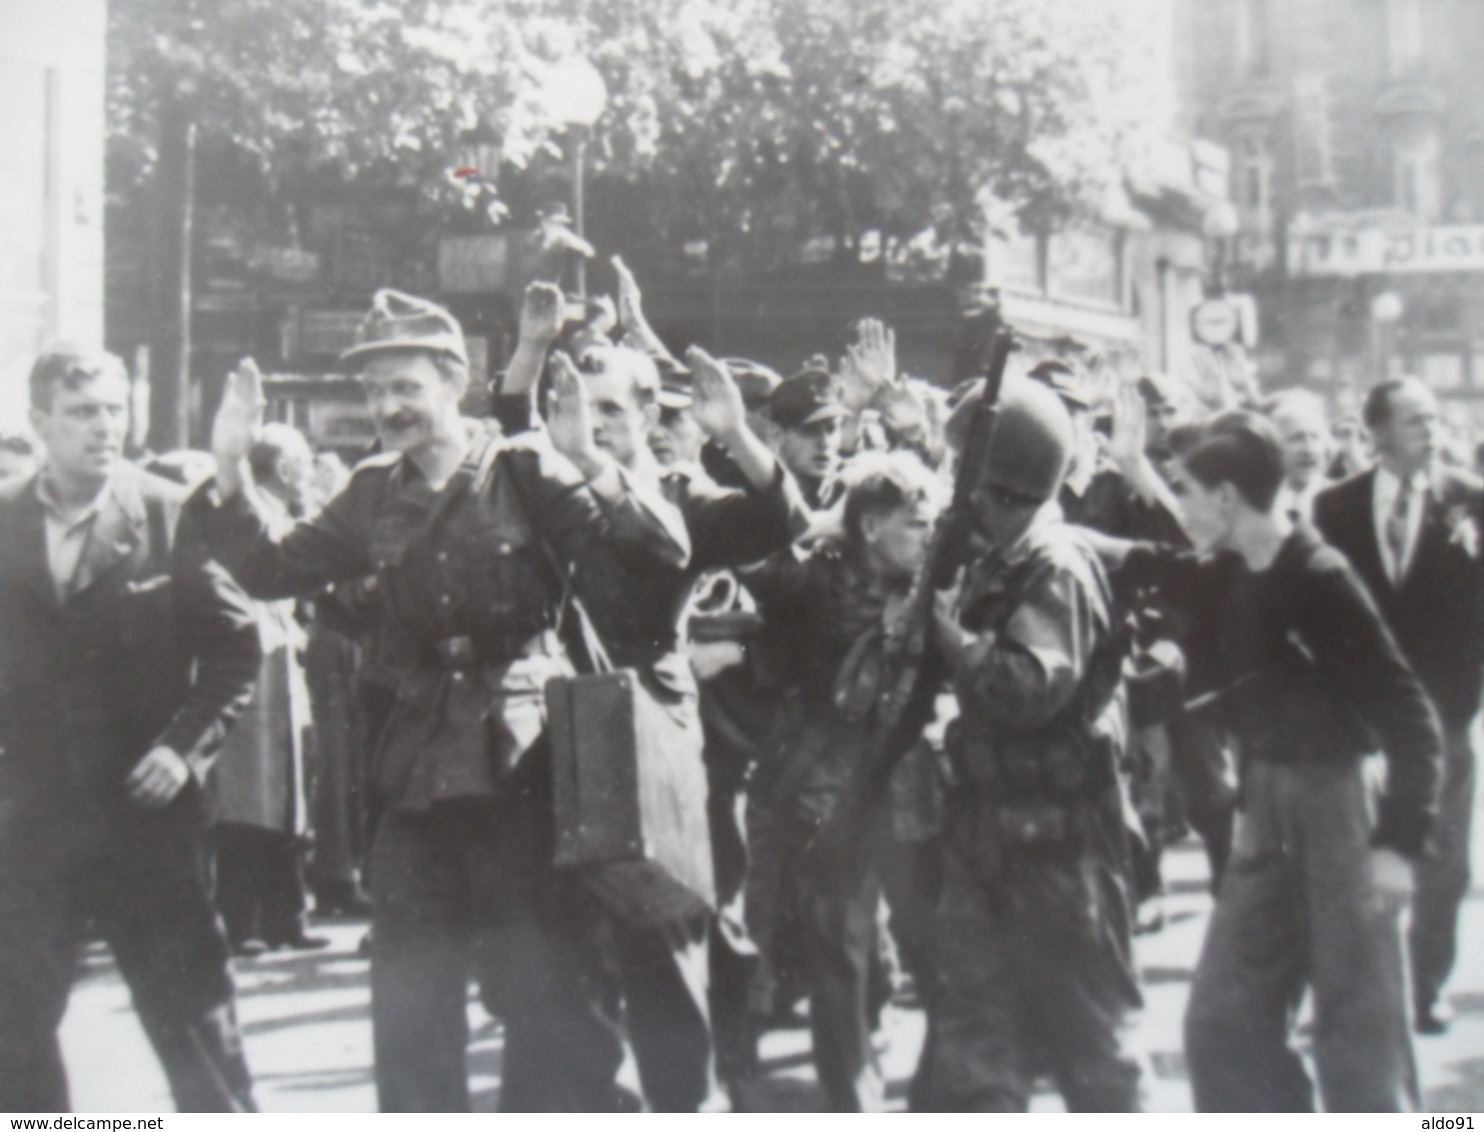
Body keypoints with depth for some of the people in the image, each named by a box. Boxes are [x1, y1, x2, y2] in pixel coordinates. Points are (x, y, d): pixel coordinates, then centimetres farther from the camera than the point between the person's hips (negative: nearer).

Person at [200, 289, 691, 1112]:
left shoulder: (521, 471, -4)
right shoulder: (375, 496, 10)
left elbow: (659, 557, -12)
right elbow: (269, 571, 11)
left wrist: (589, 463, -26)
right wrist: (231, 468, 0)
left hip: (522, 768, -4)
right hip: (416, 776, 5)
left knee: (548, 998, 3)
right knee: (409, 1009, 12)